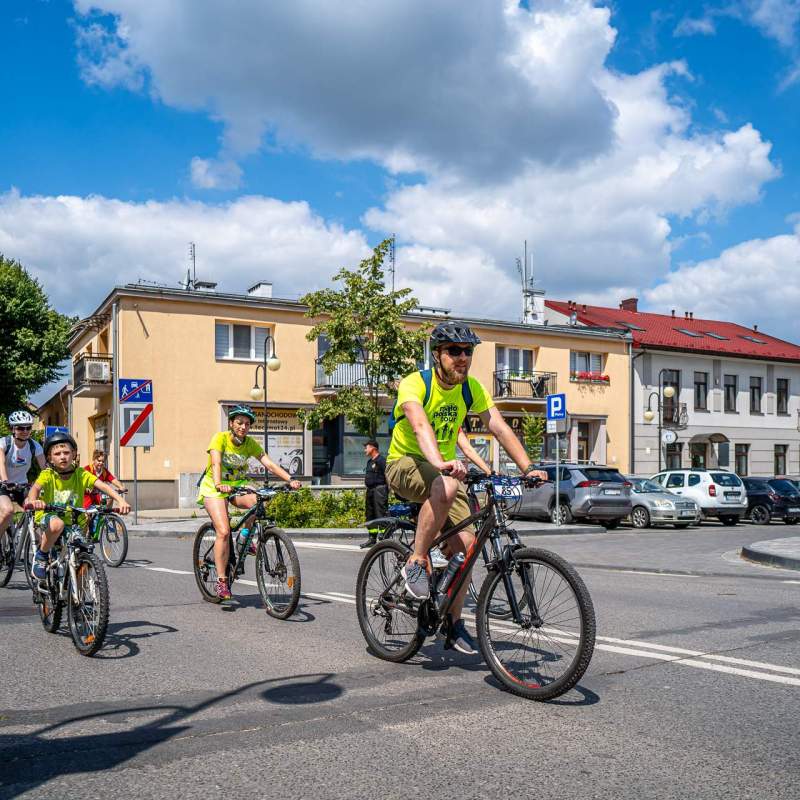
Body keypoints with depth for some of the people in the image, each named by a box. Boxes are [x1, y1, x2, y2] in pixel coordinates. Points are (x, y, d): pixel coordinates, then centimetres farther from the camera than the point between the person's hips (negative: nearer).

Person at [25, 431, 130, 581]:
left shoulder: (81, 474, -7)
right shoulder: (47, 474, -10)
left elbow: (102, 486, -19)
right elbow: (35, 487, -29)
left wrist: (120, 500, -37)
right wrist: (33, 500, -53)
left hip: (74, 521, 2)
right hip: (49, 516, -2)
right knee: (57, 524, -38)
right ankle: (41, 555, -11)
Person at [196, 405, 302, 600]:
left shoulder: (250, 443, -6)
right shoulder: (220, 438, -17)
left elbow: (269, 463, -16)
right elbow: (215, 463, -31)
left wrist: (290, 479, -30)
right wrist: (219, 484, -51)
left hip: (238, 486, 4)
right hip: (214, 488, -4)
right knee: (223, 531, -19)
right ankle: (221, 581, -10)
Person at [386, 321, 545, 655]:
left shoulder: (471, 388, -4)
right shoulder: (414, 384, -21)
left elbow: (499, 428, -9)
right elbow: (420, 426, -40)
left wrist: (528, 468, -23)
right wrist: (441, 463, -58)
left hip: (445, 468, 6)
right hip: (404, 464, -5)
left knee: (465, 544, -8)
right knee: (447, 486, -38)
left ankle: (454, 622, 8)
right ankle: (416, 563, -22)